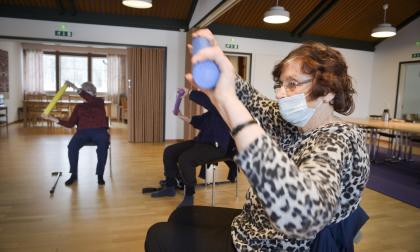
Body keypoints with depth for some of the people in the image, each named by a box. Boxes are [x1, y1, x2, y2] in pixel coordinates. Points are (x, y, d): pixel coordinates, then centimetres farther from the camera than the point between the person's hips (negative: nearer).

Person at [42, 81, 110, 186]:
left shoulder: (100, 101, 15)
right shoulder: (79, 107, 22)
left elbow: (92, 100, -13)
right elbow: (70, 124, 11)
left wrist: (76, 88, -17)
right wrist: (53, 119, -1)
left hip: (99, 130, -3)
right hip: (83, 131, 3)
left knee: (103, 146, -34)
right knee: (72, 146, -28)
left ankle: (100, 175, -20)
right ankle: (74, 174, -11)